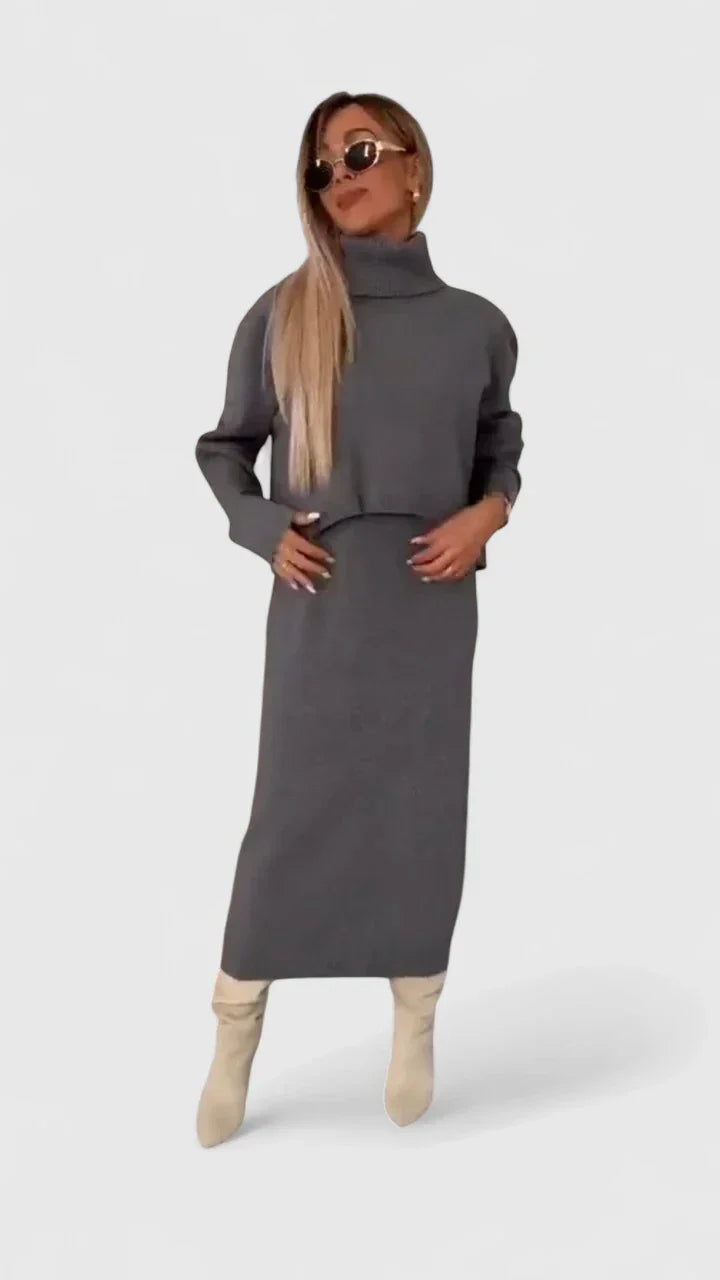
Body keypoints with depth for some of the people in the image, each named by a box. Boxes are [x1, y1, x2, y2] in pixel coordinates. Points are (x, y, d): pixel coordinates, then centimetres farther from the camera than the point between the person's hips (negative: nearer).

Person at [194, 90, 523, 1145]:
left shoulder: (475, 324, 2)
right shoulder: (281, 314, -1)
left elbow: (501, 446, 16)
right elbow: (223, 448, 9)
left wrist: (487, 514, -4)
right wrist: (263, 531, -7)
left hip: (433, 604, 1)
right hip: (318, 603, -1)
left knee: (423, 810, 9)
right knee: (289, 811, 4)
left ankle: (415, 1027, 26)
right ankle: (235, 1041, 20)